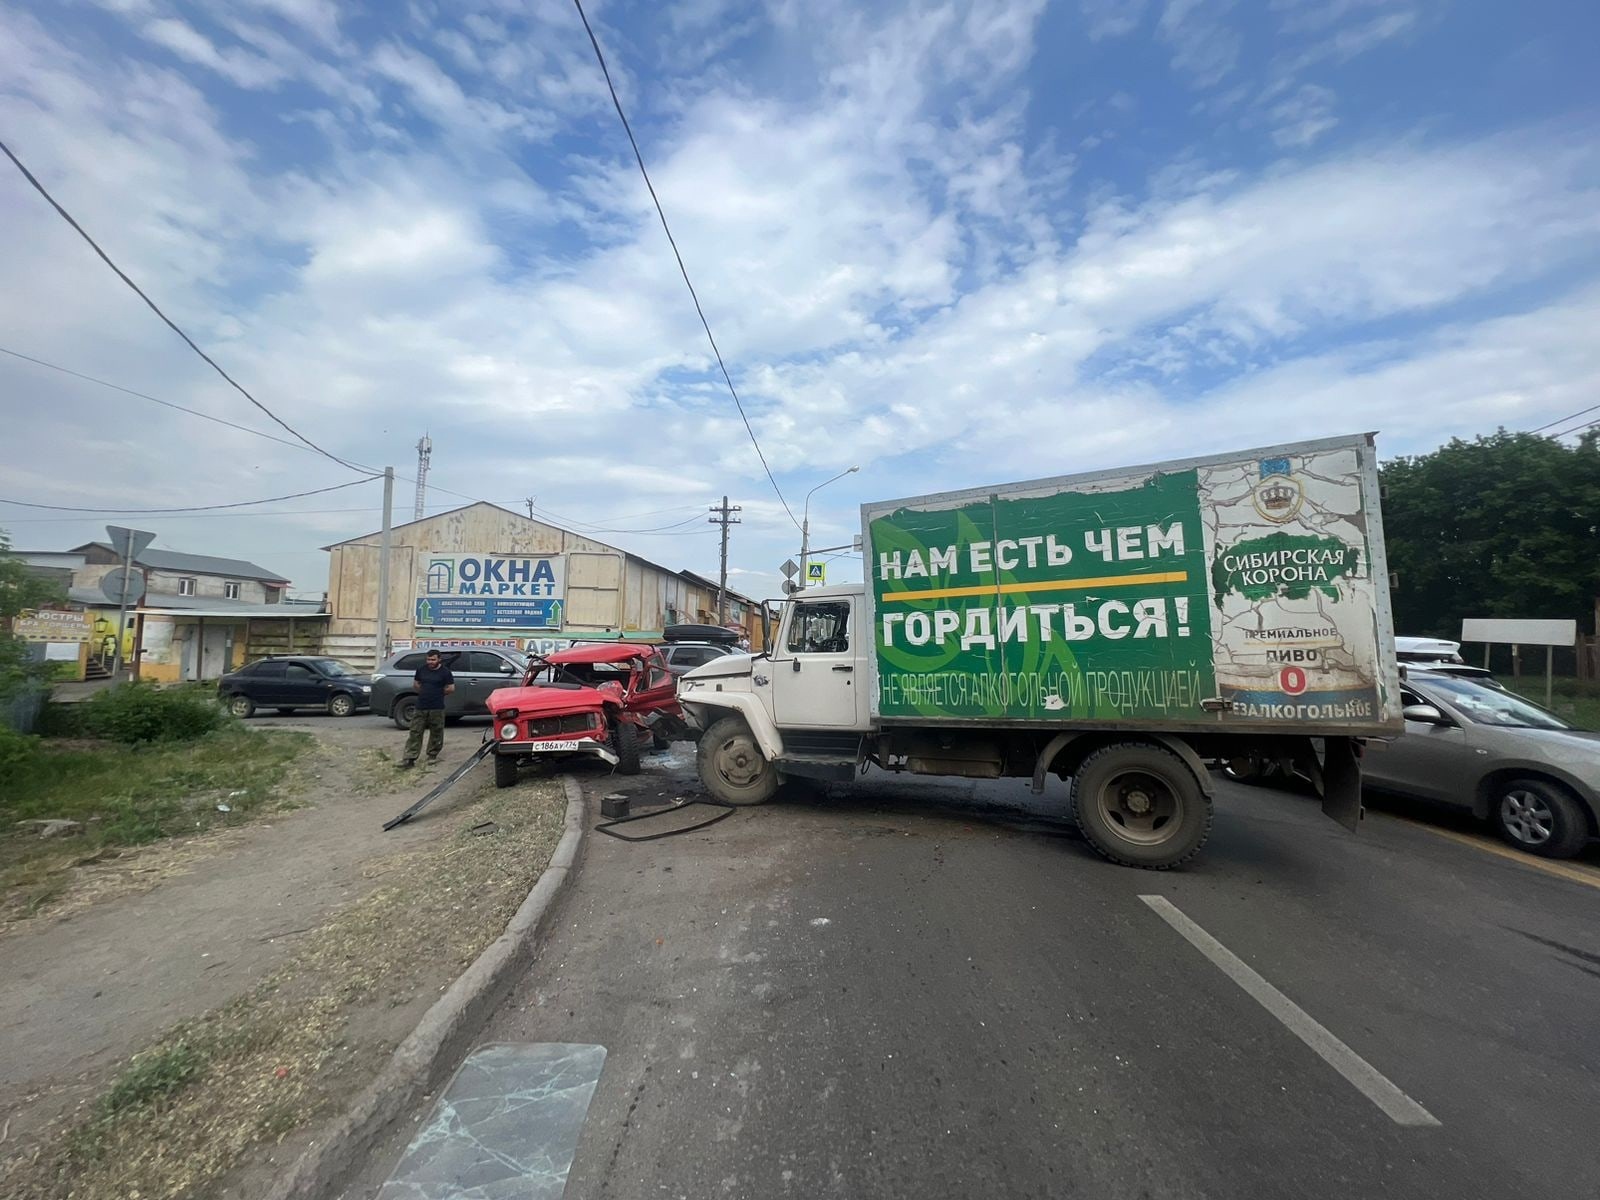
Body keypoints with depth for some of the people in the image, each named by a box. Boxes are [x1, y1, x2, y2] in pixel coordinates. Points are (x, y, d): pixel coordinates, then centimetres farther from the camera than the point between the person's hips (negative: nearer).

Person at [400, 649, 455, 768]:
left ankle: (432, 755, 21)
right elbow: (416, 682, 21)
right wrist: (424, 693, 11)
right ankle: (410, 758, 2)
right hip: (420, 707, 3)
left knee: (436, 733, 5)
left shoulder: (445, 671, -5)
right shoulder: (421, 669, 6)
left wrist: (438, 694, 5)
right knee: (414, 732, 1)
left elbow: (451, 688, -3)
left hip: (437, 708, -3)